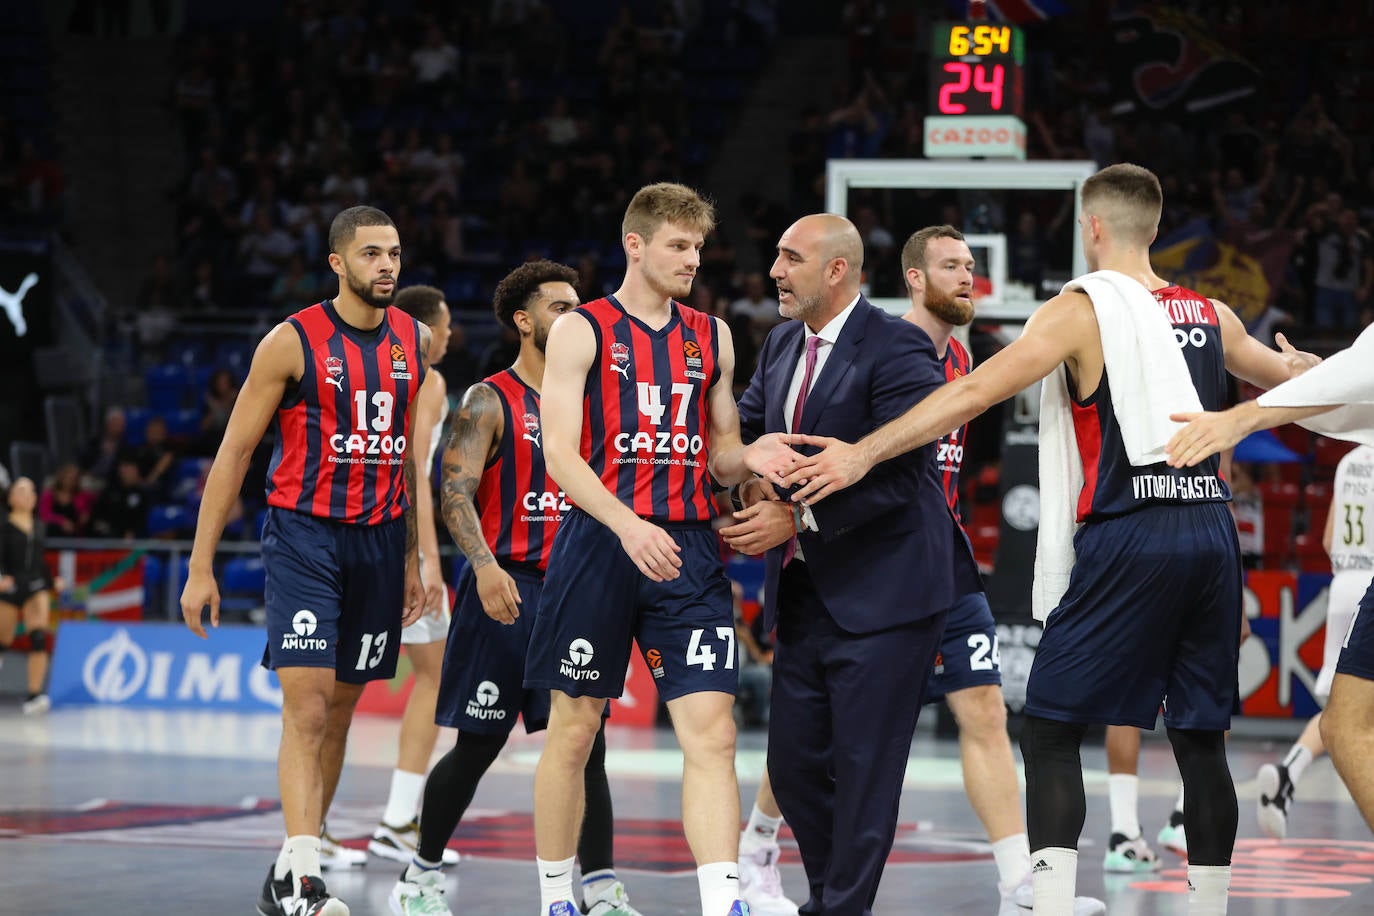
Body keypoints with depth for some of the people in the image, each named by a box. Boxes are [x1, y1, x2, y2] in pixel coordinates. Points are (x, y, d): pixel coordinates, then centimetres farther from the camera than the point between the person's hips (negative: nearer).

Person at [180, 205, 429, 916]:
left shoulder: (413, 342, 7)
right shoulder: (293, 342, -8)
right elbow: (233, 452, -4)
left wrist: (412, 559, 15)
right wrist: (200, 567, -7)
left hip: (380, 539, 5)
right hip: (303, 536, -5)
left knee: (340, 711, 9)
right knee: (306, 708, -16)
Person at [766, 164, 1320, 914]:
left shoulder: (1081, 310, -3)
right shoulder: (1209, 315, 14)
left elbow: (975, 391, -13)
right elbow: (1291, 378, 33)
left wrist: (863, 454, -14)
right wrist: (1294, 363, 58)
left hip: (1128, 540, -5)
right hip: (1210, 528, 5)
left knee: (1051, 729, 1)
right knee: (1200, 736, 13)